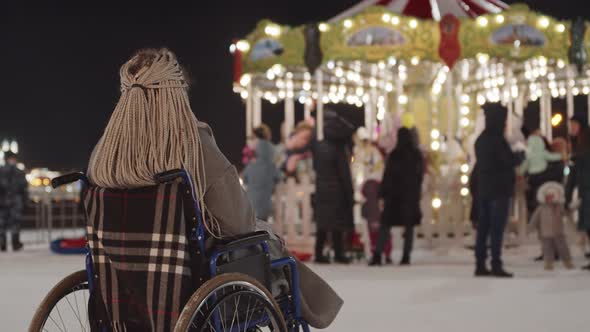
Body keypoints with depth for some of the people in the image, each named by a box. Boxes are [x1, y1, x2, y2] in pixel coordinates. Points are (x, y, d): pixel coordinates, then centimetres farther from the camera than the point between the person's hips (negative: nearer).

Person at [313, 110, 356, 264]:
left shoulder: (318, 147, 2)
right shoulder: (338, 151, -15)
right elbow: (344, 175, -11)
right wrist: (350, 195, -6)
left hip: (321, 190, 6)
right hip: (337, 192, -6)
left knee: (322, 224, 10)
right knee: (337, 224, 1)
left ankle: (319, 253, 10)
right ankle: (338, 253, 4)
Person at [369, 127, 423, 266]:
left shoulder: (394, 155, -9)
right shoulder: (418, 155, 3)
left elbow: (387, 175, -9)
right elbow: (420, 175, 10)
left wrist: (382, 193, -3)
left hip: (394, 194, -3)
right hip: (412, 195, 3)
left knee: (385, 225, 0)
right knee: (409, 226, 7)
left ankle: (377, 255, -9)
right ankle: (406, 257, 2)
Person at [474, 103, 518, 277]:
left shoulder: (480, 139, 12)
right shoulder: (497, 139, -14)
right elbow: (510, 160, -13)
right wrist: (519, 156, 8)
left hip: (483, 189, 8)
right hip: (499, 189, -8)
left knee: (483, 227, 8)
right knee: (497, 228, -7)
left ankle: (480, 265, 9)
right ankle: (496, 265, -8)